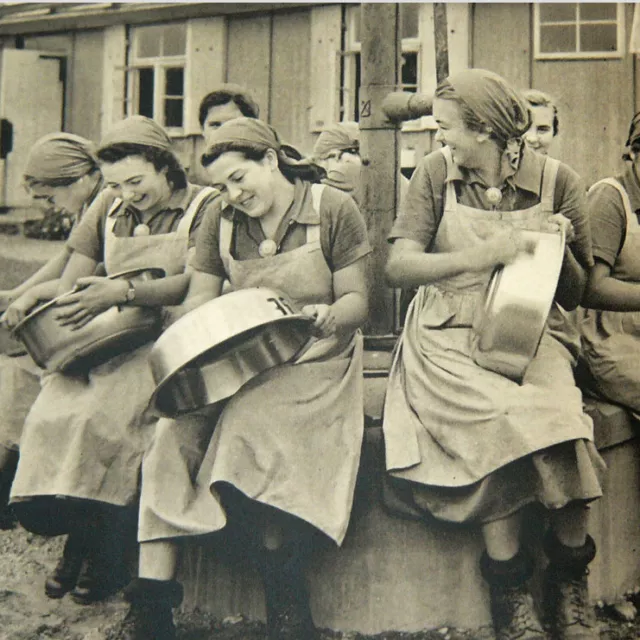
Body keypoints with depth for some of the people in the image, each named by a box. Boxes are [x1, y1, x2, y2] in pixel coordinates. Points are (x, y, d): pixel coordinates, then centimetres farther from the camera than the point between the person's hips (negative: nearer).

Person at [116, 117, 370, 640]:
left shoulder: (334, 210, 2)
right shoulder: (221, 223, 14)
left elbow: (356, 301, 1)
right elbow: (199, 301, 14)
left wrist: (329, 317, -21)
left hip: (314, 361, -4)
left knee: (253, 429, -31)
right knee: (174, 430, -22)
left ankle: (284, 596, -21)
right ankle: (153, 595, -23)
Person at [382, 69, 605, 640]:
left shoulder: (556, 181, 2)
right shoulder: (436, 173, 1)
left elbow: (574, 297, 7)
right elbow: (398, 266, -9)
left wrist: (560, 251, -14)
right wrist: (482, 255, -21)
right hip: (448, 336, -1)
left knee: (558, 410, -30)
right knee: (507, 415, -30)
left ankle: (570, 573, -6)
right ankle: (509, 587, -14)